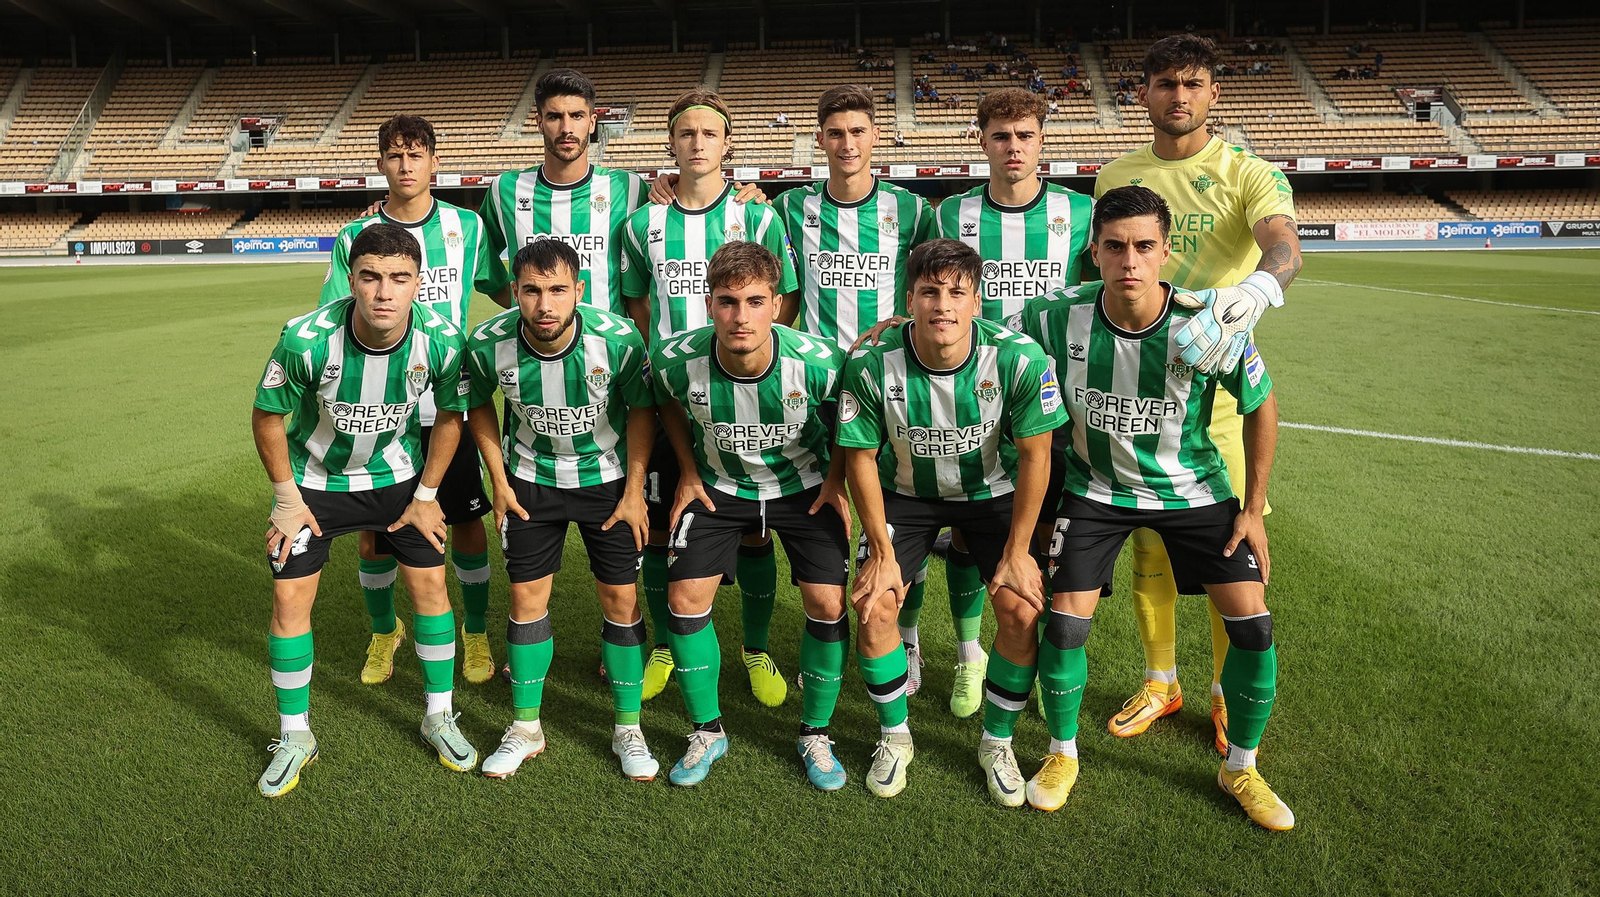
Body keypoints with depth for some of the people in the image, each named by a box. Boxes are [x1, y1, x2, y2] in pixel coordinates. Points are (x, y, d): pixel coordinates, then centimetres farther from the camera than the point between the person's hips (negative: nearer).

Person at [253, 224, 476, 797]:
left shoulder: (441, 340, -25)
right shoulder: (306, 340, -31)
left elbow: (451, 414, -6)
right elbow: (267, 417, -12)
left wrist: (426, 495, -3)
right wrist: (288, 498, -8)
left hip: (397, 474, 2)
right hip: (313, 478, -1)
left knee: (429, 583, 1)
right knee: (290, 597, -3)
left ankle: (439, 717, 22)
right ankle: (294, 738, 17)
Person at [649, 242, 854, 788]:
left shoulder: (819, 363, -30)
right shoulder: (676, 360, -25)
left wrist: (836, 479, -8)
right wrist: (688, 473, 0)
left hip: (803, 486, -1)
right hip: (719, 486, 1)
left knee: (828, 604, -9)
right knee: (685, 599, -5)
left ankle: (815, 734, 15)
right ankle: (707, 733, 17)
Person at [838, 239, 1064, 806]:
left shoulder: (1020, 359, -27)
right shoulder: (872, 365, -25)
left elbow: (1034, 455, -15)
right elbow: (861, 456, -12)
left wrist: (1016, 552, -12)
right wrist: (881, 552, -12)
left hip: (993, 491, 0)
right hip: (907, 492, 0)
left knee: (1022, 611, -14)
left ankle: (996, 742, 12)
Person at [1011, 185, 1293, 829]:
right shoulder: (1058, 317, -23)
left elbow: (1261, 406, -6)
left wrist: (1253, 508, -3)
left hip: (1193, 487, 1)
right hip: (1097, 487, 0)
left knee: (1252, 624, -7)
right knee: (1064, 624, -10)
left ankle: (1240, 768, 19)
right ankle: (1062, 754, 19)